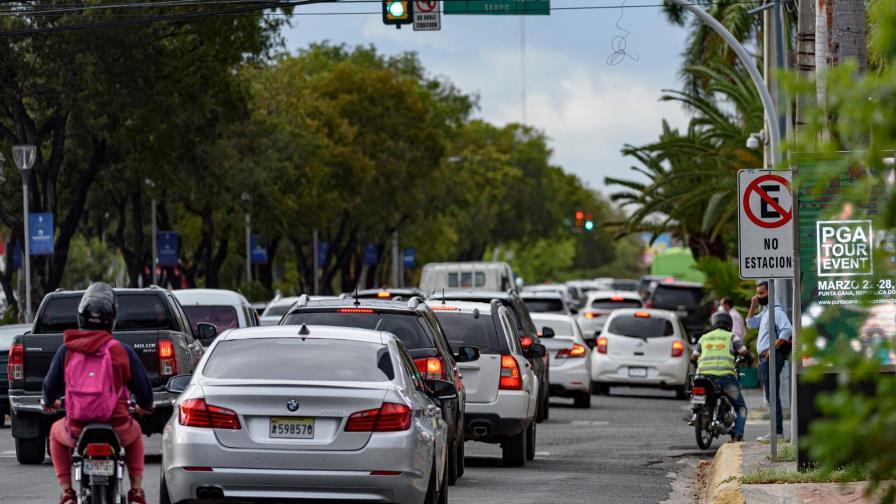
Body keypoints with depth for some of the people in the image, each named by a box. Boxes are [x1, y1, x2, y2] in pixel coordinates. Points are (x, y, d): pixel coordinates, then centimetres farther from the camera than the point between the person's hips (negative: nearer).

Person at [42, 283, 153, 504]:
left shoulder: (66, 350, -3)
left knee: (57, 433, 34)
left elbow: (51, 386, 6)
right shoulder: (123, 351, -5)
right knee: (134, 434, 36)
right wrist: (145, 406, 26)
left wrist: (49, 403, 32)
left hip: (77, 430, 0)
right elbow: (143, 388, 1)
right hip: (117, 430, 0)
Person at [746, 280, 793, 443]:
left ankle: (777, 431, -14)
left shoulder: (776, 311, -11)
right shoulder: (765, 311, 20)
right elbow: (750, 324, 28)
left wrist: (774, 347, -24)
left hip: (771, 357, -10)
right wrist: (753, 307, 16)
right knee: (770, 395, 10)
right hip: (764, 357, 10)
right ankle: (776, 431, 13)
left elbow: (787, 330, -23)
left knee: (772, 395, -12)